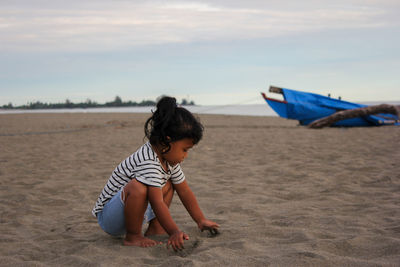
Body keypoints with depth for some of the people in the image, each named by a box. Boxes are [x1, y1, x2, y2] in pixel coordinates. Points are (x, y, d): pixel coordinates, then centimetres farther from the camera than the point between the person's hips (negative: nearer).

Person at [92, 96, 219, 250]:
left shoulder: (168, 159, 1)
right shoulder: (147, 162, -29)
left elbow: (185, 192, 9)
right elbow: (157, 203, -37)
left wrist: (201, 221, 9)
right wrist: (175, 232, -41)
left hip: (130, 210, 10)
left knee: (167, 185, 13)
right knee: (138, 187, -37)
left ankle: (154, 229, 5)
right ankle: (132, 237, -17)